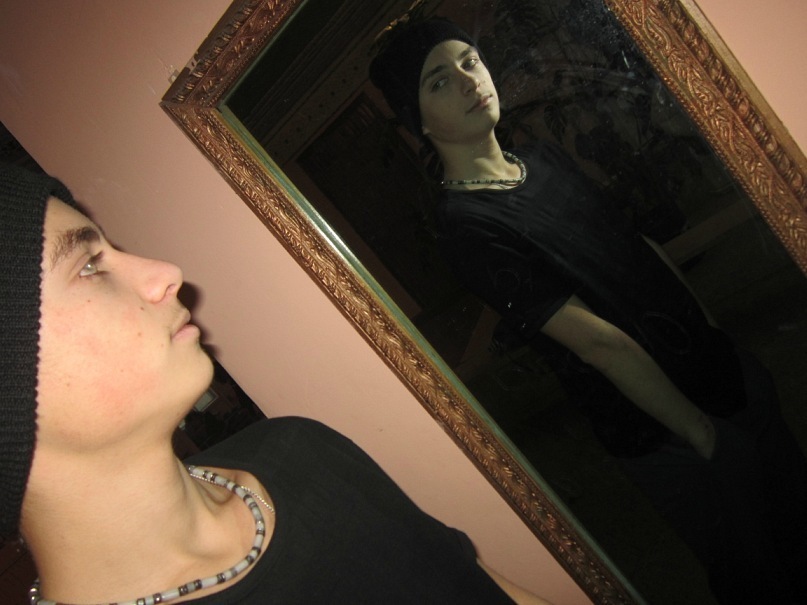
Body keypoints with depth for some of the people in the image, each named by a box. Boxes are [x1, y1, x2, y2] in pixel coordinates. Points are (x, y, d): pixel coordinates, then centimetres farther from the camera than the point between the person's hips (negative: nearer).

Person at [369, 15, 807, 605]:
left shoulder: (547, 157, 5)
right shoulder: (465, 225, -22)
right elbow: (599, 341, -23)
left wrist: (718, 333, 9)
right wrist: (700, 430, -16)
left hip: (730, 373, 7)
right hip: (672, 435, -7)